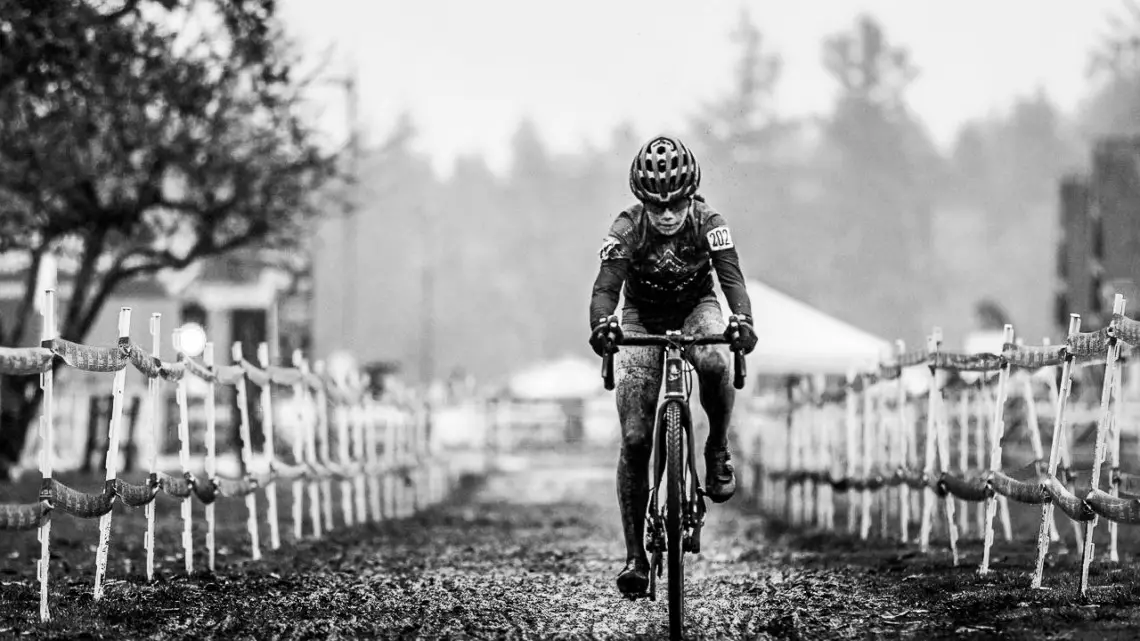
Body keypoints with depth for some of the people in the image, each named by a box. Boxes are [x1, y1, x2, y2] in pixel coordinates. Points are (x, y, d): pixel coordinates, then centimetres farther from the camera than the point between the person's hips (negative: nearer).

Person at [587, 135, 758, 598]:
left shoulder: (707, 223, -23)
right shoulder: (626, 230, -24)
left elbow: (732, 277, -33)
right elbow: (606, 287, -33)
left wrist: (743, 321, -54)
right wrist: (601, 326, -55)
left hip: (695, 309, 0)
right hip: (642, 320, 0)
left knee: (713, 362, -39)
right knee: (634, 439, -12)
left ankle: (718, 448, -12)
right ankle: (635, 555, -6)